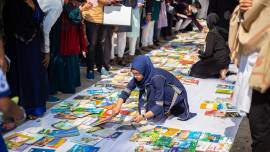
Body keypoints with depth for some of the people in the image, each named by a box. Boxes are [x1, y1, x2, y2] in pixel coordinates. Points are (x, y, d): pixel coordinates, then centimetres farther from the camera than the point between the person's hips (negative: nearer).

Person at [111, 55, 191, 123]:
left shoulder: (157, 78, -35)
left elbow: (159, 105, -36)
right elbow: (126, 91, -11)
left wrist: (143, 116, -45)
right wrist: (118, 107, -25)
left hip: (176, 96, -8)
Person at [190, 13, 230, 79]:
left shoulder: (211, 33, -17)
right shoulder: (221, 31, 4)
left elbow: (208, 53, -18)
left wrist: (200, 52, 3)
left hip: (218, 60, -7)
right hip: (226, 59, 7)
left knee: (195, 69, 6)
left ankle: (219, 71, -7)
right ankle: (223, 68, 5)